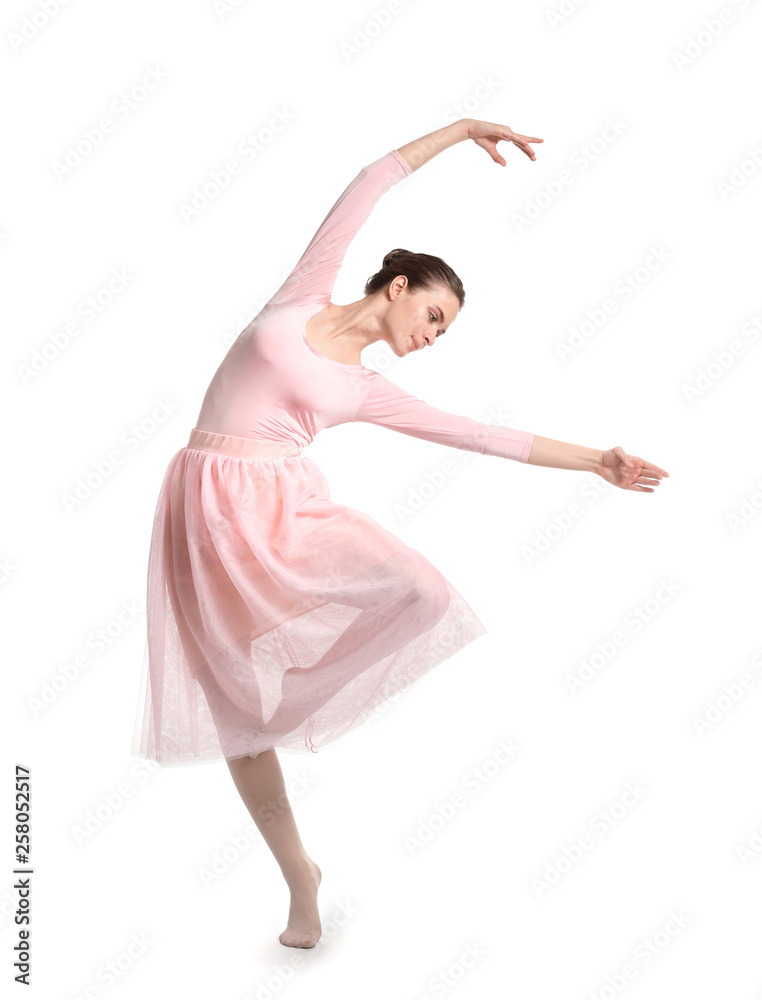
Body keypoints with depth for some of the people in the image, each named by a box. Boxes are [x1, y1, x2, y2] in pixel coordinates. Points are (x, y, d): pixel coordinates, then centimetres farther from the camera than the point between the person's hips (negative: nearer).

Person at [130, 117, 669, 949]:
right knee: (236, 707, -2)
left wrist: (595, 461, 11)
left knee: (426, 592, -26)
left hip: (285, 507, 2)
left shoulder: (367, 391, 12)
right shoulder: (303, 295, 6)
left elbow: (483, 436, 11)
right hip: (209, 510, -2)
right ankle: (298, 877, 18)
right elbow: (365, 189, 6)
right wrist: (459, 130, 9)